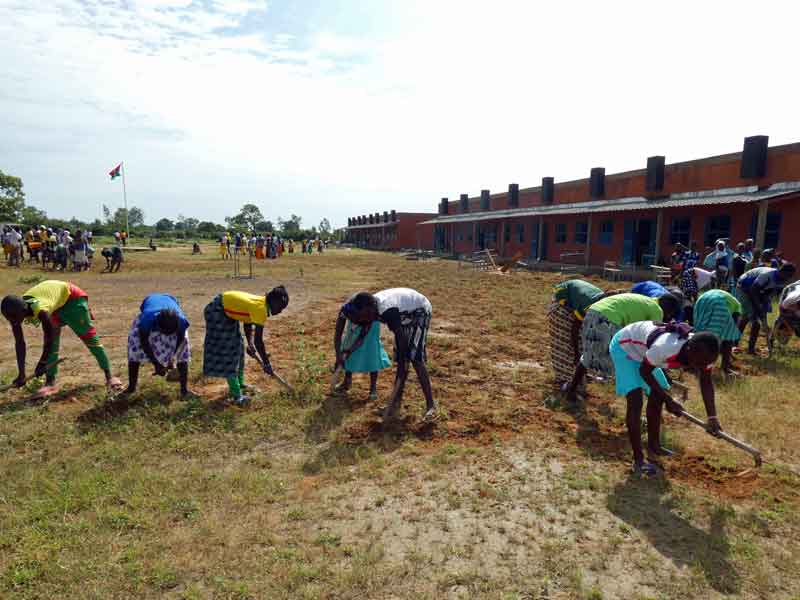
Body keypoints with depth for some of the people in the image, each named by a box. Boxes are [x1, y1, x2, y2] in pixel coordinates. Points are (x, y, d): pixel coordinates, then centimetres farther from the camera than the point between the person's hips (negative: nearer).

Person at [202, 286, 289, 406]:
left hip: (226, 312, 10)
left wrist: (250, 344, -1)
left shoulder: (261, 303, -1)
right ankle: (236, 395, -5)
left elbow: (248, 323, 10)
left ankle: (239, 384, 31)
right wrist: (266, 364, -20)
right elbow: (258, 340, -27)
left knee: (237, 348, 16)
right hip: (217, 312, -10)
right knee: (227, 352, -8)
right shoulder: (261, 309, -27)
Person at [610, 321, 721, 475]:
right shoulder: (664, 347, -41)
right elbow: (644, 371, -24)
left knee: (657, 398, 11)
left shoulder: (701, 353, -20)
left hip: (643, 348, 8)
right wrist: (669, 400, -18)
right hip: (624, 346, -8)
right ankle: (638, 460, -10)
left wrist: (712, 417, -24)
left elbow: (706, 383, -12)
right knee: (636, 400, -17)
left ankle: (654, 447, 30)